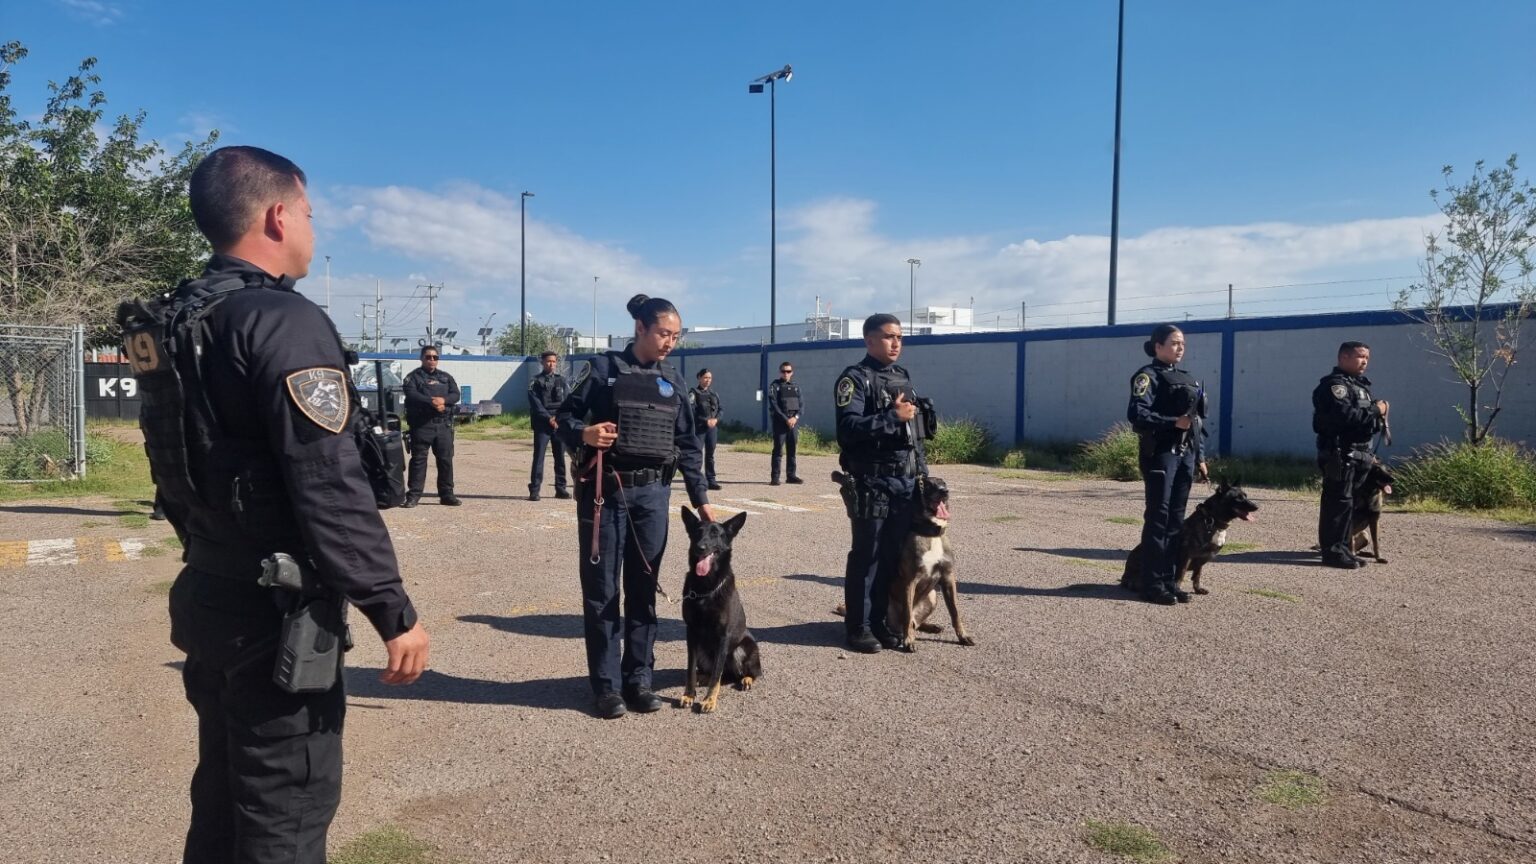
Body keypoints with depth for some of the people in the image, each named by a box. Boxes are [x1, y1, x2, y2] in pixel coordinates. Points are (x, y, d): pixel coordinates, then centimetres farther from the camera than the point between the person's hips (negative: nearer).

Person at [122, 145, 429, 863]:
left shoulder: (173, 321, 9)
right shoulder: (285, 322, -20)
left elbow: (182, 467, 16)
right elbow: (332, 491, -25)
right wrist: (395, 613, -20)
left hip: (208, 597, 9)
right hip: (275, 612, -9)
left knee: (224, 789, 22)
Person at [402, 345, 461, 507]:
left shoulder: (446, 377, 19)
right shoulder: (413, 377, 5)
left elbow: (456, 394, 5)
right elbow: (412, 395, -12)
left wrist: (443, 400, -16)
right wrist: (432, 402, -23)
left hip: (444, 425, 4)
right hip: (421, 425, -4)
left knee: (446, 459, 5)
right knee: (418, 459, -2)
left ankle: (447, 494, 12)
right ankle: (413, 495, 1)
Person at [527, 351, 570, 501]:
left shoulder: (561, 380, 12)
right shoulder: (536, 381, 3)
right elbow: (535, 404, -6)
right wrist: (549, 418, -14)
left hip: (560, 423, 3)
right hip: (542, 424, -3)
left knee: (560, 456, 6)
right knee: (538, 456, -6)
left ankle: (560, 488, 14)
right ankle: (534, 490, -5)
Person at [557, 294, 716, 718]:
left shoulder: (672, 381, 10)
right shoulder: (602, 368, -2)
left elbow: (688, 444, 11)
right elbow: (565, 416, 0)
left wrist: (701, 499, 8)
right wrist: (584, 433, -23)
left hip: (652, 494, 4)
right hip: (604, 491, -3)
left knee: (643, 590, 8)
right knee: (601, 591, 2)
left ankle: (639, 679, 19)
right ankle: (606, 684, 12)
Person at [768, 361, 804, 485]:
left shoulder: (796, 387, 13)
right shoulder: (775, 386, -1)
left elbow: (800, 404, 10)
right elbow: (774, 405, -8)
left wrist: (796, 417, -9)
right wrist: (786, 419, -14)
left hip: (794, 422, 5)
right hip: (780, 422, -5)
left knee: (792, 449, 9)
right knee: (778, 450, -5)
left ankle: (791, 475, 16)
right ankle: (774, 477, -4)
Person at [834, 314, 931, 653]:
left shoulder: (904, 377, 16)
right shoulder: (855, 379, -6)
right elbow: (848, 428, -18)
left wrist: (923, 471, 15)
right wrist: (892, 416, -22)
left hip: (906, 481, 7)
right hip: (871, 482, -7)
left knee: (894, 556, 10)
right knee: (866, 556, 0)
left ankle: (880, 620, 22)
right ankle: (858, 626, 10)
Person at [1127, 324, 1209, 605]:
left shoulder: (1188, 380, 18)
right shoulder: (1148, 376, -4)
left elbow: (1199, 421, 19)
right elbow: (1136, 414, -17)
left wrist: (1200, 457, 14)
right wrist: (1173, 422, -22)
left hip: (1186, 455, 7)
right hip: (1160, 453, -7)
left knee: (1176, 519, 8)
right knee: (1158, 517, -6)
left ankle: (1170, 580, 15)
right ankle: (1153, 584, -1)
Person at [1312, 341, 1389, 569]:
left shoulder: (1360, 385, 22)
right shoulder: (1335, 384, -11)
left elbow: (1365, 419, 24)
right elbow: (1345, 415, -25)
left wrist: (1379, 420, 3)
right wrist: (1375, 411, -13)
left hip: (1358, 454, 10)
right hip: (1340, 453, -10)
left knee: (1347, 503, 13)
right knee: (1339, 502, -9)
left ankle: (1342, 548, 20)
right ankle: (1333, 551, -6)